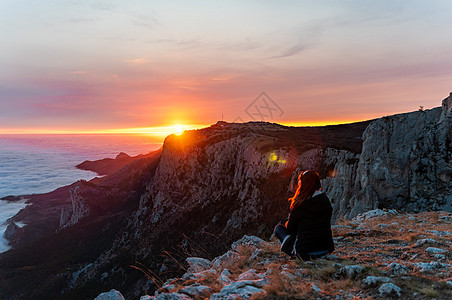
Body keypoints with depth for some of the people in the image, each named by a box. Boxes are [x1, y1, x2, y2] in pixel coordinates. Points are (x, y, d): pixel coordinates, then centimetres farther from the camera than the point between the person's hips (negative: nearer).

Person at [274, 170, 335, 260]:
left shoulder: (299, 205, -19)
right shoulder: (326, 200, -2)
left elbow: (290, 228, -6)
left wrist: (286, 224, 18)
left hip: (305, 251, -6)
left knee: (278, 228, 12)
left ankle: (296, 253, 6)